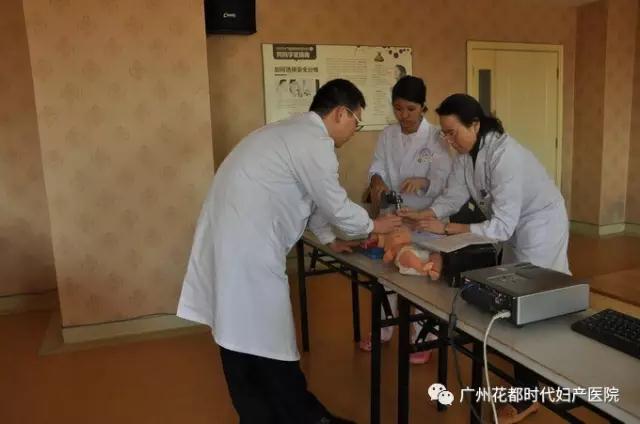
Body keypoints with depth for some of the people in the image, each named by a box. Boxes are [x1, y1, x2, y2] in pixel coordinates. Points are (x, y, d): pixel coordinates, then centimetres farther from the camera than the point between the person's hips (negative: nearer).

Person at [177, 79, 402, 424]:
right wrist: (373, 225, 13)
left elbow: (311, 202, 26)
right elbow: (336, 205, -5)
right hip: (247, 248, -10)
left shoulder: (291, 132, 20)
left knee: (241, 338, 16)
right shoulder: (315, 142, -12)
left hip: (230, 240, 10)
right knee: (269, 342, 4)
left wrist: (329, 240, 29)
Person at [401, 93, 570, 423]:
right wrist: (422, 216, -26)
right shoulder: (466, 152, -7)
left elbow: (501, 226, -35)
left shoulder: (505, 156, -33)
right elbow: (452, 197, -10)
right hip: (513, 228, 8)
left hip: (540, 227, -8)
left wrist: (445, 229, -38)